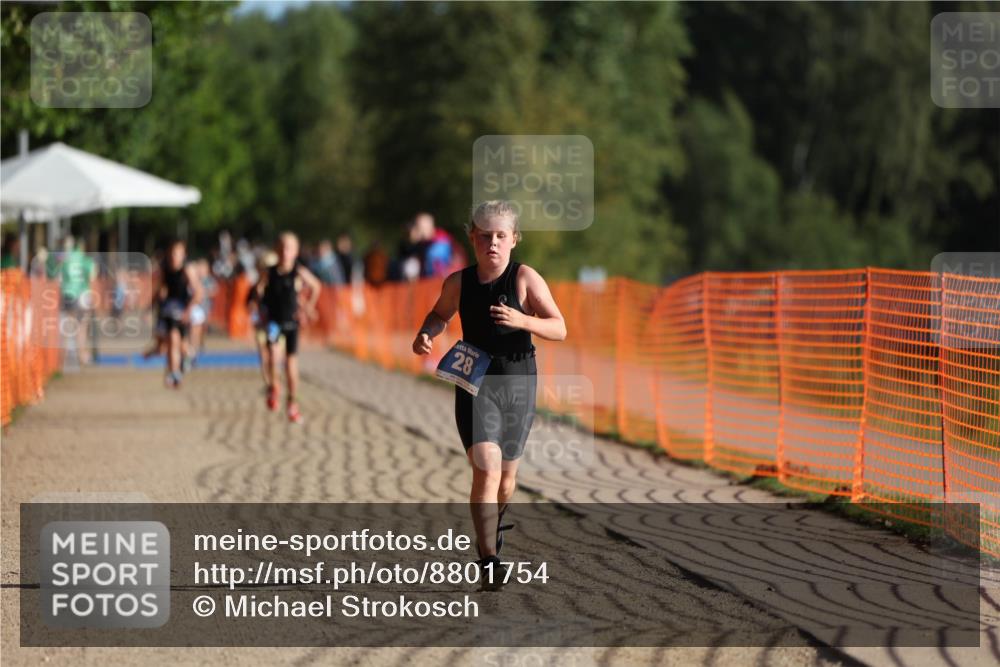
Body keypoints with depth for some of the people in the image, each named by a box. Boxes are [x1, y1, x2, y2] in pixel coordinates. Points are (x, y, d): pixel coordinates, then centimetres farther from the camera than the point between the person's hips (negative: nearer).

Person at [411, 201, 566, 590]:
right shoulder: (458, 283, -2)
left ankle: (495, 522, 50)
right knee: (486, 471, -17)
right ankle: (488, 564, -19)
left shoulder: (525, 279, -9)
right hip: (474, 384, 0)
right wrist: (425, 335, -2)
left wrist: (523, 321, -31)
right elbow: (441, 314, 20)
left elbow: (560, 329, -13)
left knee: (506, 473, 16)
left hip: (517, 383, 0)